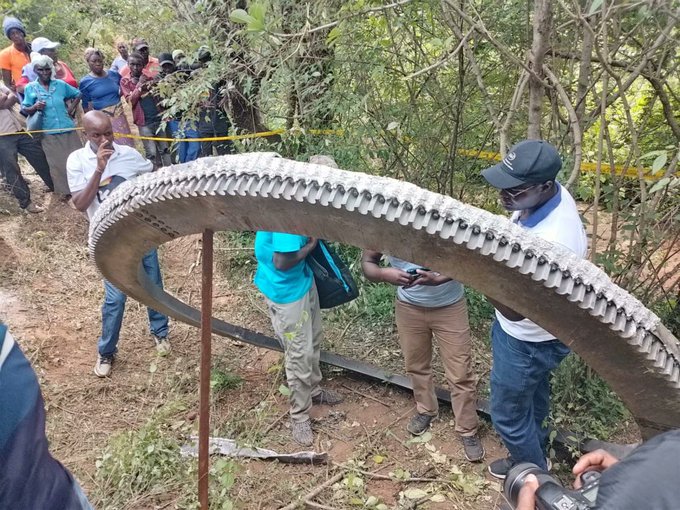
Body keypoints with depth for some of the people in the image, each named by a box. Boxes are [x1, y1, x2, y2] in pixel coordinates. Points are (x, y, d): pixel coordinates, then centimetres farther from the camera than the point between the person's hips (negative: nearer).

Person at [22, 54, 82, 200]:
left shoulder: (60, 84, 1)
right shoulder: (30, 88, -3)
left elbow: (77, 95, 15)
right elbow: (25, 109, -2)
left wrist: (71, 109, 4)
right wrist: (34, 107, -22)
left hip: (68, 128, 2)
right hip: (49, 133, -1)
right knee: (57, 163, 5)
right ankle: (65, 189, 18)